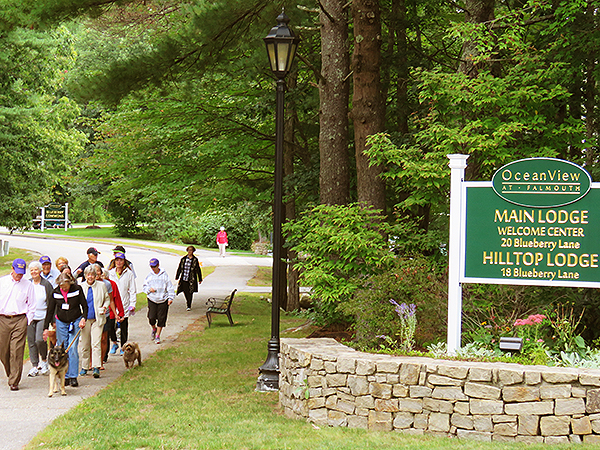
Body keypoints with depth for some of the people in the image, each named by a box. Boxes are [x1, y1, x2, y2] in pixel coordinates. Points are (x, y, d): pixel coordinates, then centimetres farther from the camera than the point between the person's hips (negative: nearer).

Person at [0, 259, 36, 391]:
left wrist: (27, 320, 2)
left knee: (17, 351, -8)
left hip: (20, 320, -1)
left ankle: (14, 382, -5)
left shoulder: (28, 285, 6)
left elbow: (31, 305, 10)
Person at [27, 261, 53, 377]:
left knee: (39, 340, -16)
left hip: (42, 316, -4)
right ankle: (35, 365, 12)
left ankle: (44, 360, 9)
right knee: (31, 341, 4)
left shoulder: (46, 284, -3)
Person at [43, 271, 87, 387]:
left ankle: (73, 377, -7)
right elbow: (50, 310, 0)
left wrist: (83, 318, -18)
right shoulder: (55, 293, -6)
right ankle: (65, 377, 6)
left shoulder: (77, 290, -12)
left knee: (72, 349, -10)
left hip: (75, 321, -2)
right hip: (61, 322, 2)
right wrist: (46, 328, -2)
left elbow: (84, 306, -2)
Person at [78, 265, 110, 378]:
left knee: (96, 343, -11)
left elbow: (107, 299, 15)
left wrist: (105, 307, -5)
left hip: (97, 319, -1)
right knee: (84, 344, 7)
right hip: (85, 319, 1)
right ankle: (84, 367, 20)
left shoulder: (101, 285, 4)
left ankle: (96, 368, -14)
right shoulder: (81, 287, 5)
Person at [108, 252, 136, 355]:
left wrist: (132, 304, -3)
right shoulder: (110, 273, 10)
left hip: (124, 304, -2)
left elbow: (132, 290, 4)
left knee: (123, 326, 0)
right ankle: (114, 343, 17)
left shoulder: (129, 273, 2)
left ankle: (123, 347, 11)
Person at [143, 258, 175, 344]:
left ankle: (158, 336, 11)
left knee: (161, 319, -1)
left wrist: (170, 298, -7)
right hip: (152, 300, 1)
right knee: (151, 317, -7)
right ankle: (154, 328, 26)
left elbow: (170, 287, 2)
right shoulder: (149, 276, 5)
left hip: (163, 300, -1)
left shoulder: (164, 275, 0)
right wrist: (149, 289, -9)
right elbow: (144, 287, 14)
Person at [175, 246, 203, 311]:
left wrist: (200, 279, 6)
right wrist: (177, 276, 15)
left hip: (191, 279, -3)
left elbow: (198, 270, 4)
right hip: (183, 278, 3)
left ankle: (189, 306, 7)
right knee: (185, 291, 6)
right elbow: (180, 268, 14)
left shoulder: (195, 260, -1)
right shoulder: (183, 259, 6)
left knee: (190, 292, -2)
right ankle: (187, 299, 38)